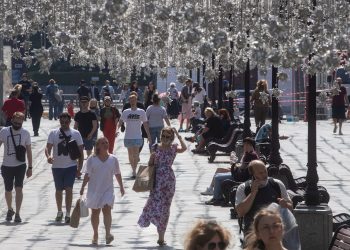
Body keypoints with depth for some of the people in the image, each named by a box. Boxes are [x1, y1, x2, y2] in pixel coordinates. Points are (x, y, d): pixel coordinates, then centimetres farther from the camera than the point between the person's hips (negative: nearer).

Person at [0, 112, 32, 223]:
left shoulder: (25, 133, -2)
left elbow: (28, 150, 4)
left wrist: (30, 167, 3)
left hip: (20, 165, -1)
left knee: (19, 188, -14)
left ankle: (17, 213, -11)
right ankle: (10, 210, 35)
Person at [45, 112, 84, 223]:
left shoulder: (76, 134, 0)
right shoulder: (53, 133, 1)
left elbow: (80, 152, 3)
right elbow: (48, 147, -5)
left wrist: (79, 168, -3)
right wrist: (48, 156, -28)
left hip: (71, 166, -2)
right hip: (57, 166, 2)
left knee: (69, 189, -13)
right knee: (59, 190, 13)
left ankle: (68, 214, -11)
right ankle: (59, 212, 31)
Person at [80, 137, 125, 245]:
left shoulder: (113, 159, 3)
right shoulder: (92, 159, -1)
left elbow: (117, 174, 12)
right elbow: (87, 175, 0)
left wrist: (121, 187, 15)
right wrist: (83, 187, -5)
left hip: (108, 189, 0)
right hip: (94, 189, 0)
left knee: (107, 209, -17)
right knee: (95, 212, 8)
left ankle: (108, 233, -24)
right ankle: (95, 234, 20)